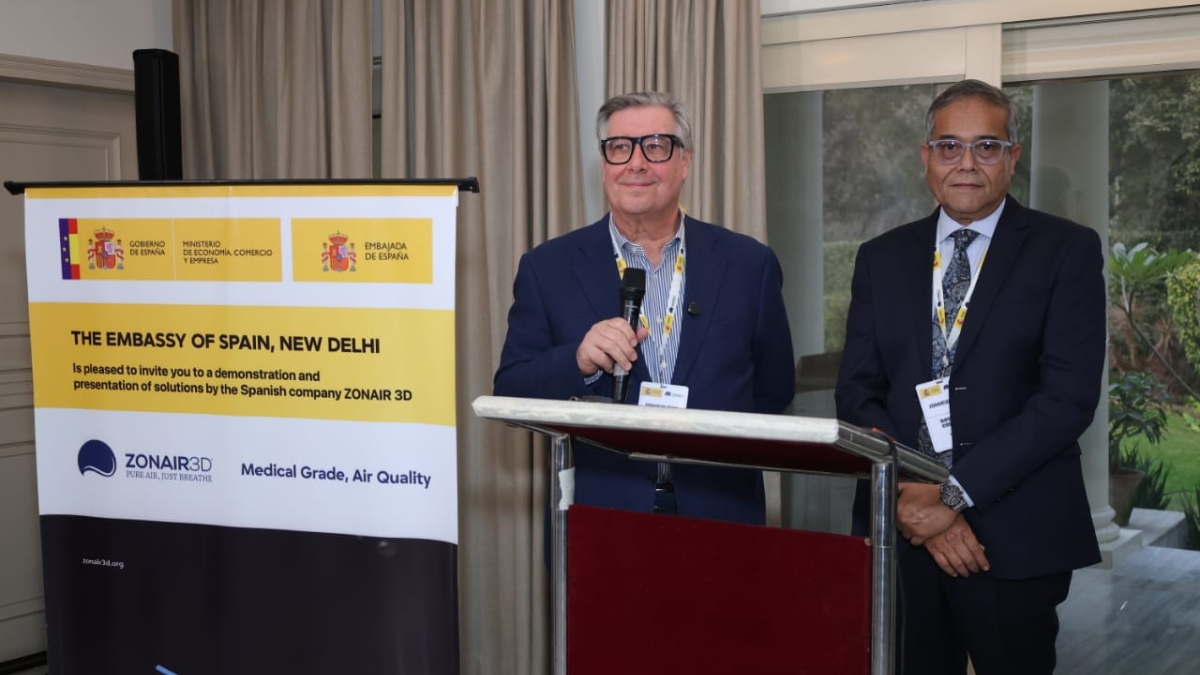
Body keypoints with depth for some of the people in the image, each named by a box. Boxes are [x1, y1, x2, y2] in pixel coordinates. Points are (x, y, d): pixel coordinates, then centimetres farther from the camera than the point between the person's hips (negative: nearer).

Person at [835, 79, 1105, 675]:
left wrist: (956, 493, -16)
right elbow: (856, 392, 4)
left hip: (1015, 537, -2)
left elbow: (1069, 396, -10)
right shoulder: (882, 258, 9)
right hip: (901, 532, 3)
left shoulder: (1067, 251, -1)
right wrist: (913, 494, -12)